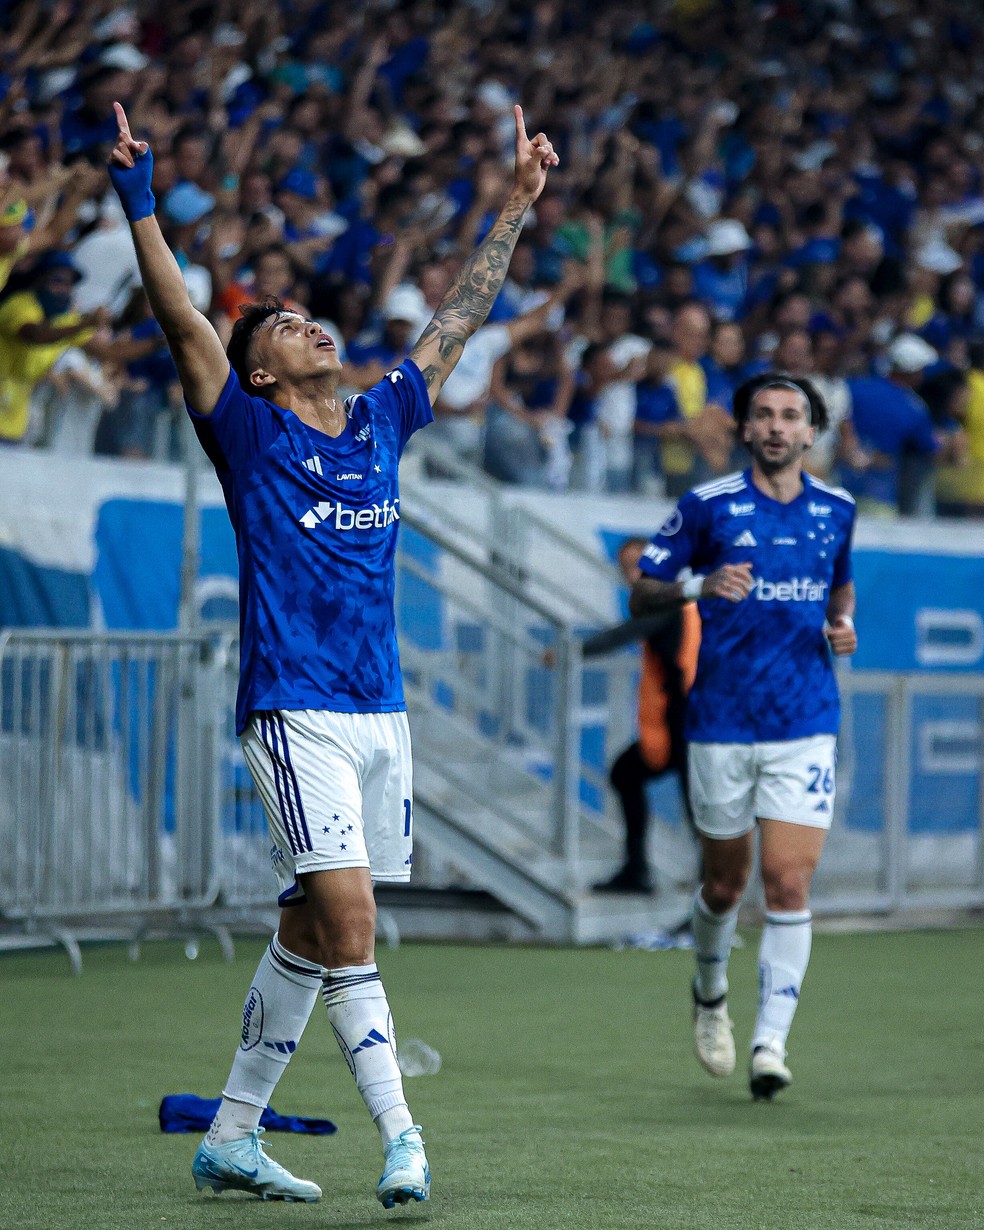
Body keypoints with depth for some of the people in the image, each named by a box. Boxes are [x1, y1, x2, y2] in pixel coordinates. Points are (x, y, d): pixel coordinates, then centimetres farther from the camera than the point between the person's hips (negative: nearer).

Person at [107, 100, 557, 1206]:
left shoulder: (381, 422, 14)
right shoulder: (249, 433, 0)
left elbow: (457, 319, 21)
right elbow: (183, 324, -11)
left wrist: (519, 203, 23)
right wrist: (139, 206, -19)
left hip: (380, 711, 6)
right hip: (295, 709, -6)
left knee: (308, 931, 10)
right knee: (347, 920, -15)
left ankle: (230, 1138, 18)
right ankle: (399, 1139, -15)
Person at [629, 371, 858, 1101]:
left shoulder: (836, 510, 7)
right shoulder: (708, 506, -3)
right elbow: (641, 594, -1)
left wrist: (842, 625, 4)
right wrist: (699, 585, -21)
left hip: (806, 726, 1)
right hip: (722, 725, -1)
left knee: (790, 885, -10)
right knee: (725, 884, 10)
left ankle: (772, 1042, -9)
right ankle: (712, 991, 40)